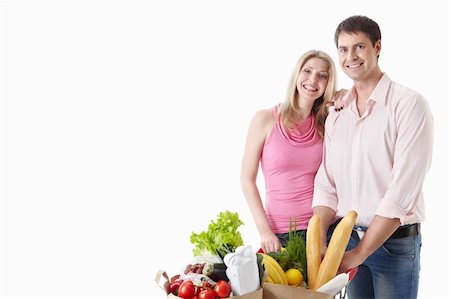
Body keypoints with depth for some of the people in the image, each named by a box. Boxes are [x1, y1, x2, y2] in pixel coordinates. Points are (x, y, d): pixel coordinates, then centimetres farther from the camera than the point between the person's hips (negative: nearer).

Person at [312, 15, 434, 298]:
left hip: (394, 241, -4)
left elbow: (403, 190, -19)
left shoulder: (409, 105, -12)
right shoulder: (336, 114, 5)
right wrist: (318, 242, -11)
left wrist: (359, 252, -20)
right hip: (345, 238, 5)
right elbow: (326, 184, 3)